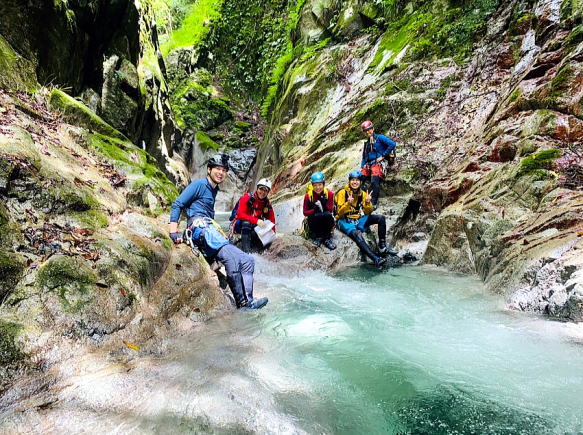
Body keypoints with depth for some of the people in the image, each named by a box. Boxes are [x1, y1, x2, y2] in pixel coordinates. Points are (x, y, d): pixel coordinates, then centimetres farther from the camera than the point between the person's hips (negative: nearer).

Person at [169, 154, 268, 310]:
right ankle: (242, 302, -33)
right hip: (200, 228, -9)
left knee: (247, 260, -5)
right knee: (231, 257, -32)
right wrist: (174, 233, -13)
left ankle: (247, 301, -15)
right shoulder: (199, 184, 3)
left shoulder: (214, 190, 28)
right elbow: (177, 205, -4)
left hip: (212, 230, 9)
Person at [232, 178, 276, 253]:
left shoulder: (267, 204, -4)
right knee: (246, 223, -37)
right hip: (240, 226, -4)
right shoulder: (247, 198, -17)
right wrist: (256, 221, -38)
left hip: (254, 227, 4)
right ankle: (246, 250, -34)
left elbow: (272, 221, 1)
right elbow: (240, 214, -28)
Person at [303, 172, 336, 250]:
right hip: (314, 221, 0)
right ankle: (318, 236, -8)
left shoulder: (329, 194, -8)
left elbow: (330, 209, -12)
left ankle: (327, 238, -14)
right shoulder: (308, 196, -9)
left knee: (328, 215, -33)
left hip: (326, 221, 1)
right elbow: (305, 212, -7)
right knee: (316, 216, -35)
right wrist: (314, 210, -26)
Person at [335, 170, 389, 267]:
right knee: (357, 235, -35)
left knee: (381, 217, -14)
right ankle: (376, 259, -44)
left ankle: (382, 245, -8)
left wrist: (368, 203, -15)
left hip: (359, 220, 5)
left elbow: (368, 212, 5)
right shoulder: (342, 193, -5)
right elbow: (340, 213, -10)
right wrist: (348, 204, -27)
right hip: (345, 222, -5)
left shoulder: (363, 194, 7)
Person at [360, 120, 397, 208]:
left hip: (378, 164, -7)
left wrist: (383, 156, -9)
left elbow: (392, 144, -8)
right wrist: (361, 168, 8)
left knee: (374, 182, -26)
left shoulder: (379, 138, 4)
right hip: (368, 166, 7)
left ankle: (374, 203, -22)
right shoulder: (366, 143, 24)